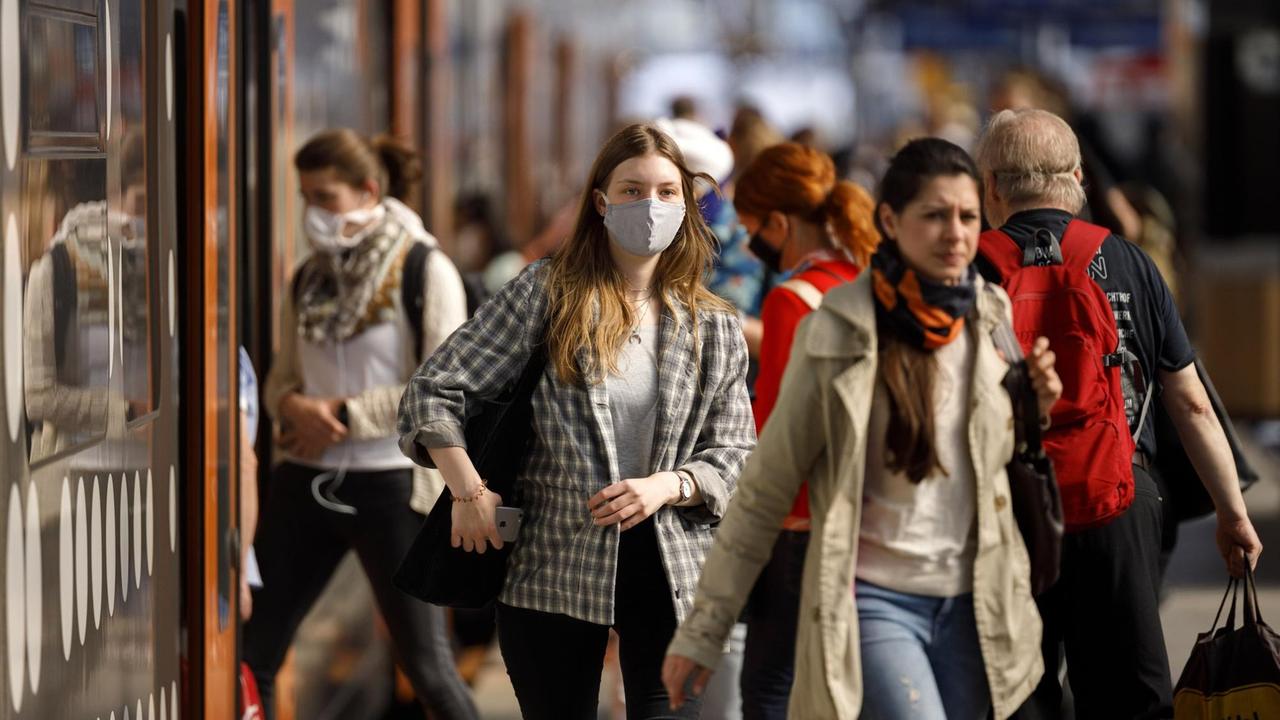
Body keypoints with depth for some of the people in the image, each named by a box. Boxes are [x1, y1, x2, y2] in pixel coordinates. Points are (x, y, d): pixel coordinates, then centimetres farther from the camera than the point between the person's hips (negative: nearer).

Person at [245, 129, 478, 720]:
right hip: (305, 484, 6)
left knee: (427, 666, -1)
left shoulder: (425, 271, -7)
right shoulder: (308, 278, 10)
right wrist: (295, 406, -6)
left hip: (388, 486, -5)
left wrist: (344, 415, -13)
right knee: (251, 653, 4)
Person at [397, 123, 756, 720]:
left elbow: (736, 454, 8)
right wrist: (469, 495, -10)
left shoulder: (714, 328, 8)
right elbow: (432, 392, -2)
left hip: (671, 570, 1)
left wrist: (668, 485, -11)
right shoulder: (546, 292, 0)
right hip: (554, 565, -1)